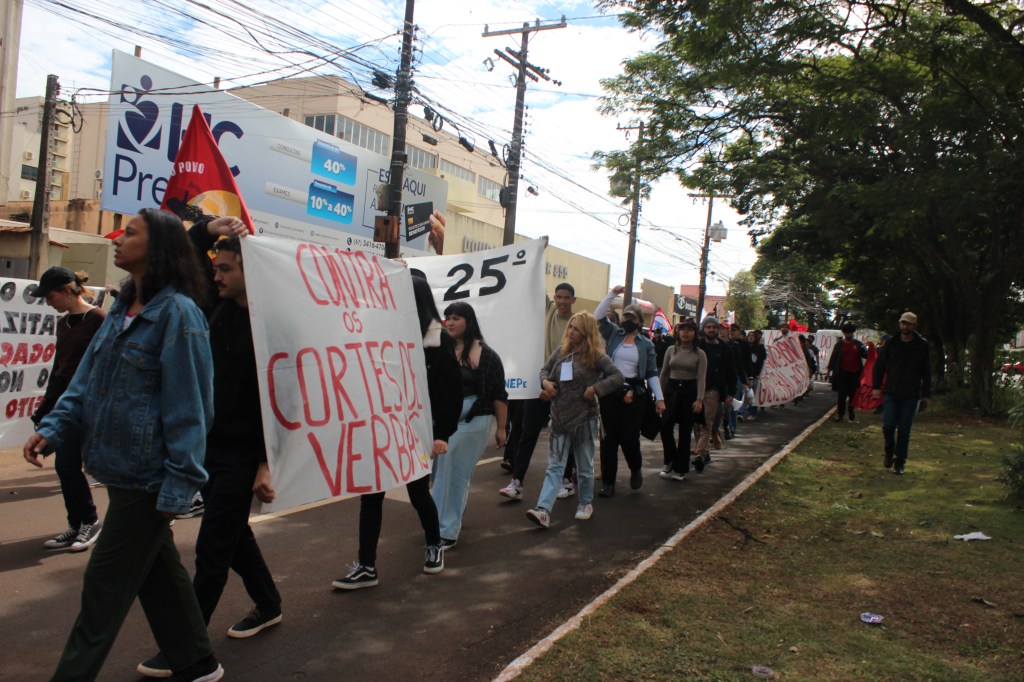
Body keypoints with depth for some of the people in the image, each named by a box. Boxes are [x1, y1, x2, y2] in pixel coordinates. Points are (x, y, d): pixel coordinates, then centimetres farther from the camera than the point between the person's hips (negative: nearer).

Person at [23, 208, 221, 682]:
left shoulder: (177, 312, -17)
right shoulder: (122, 309, 10)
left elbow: (186, 407, -19)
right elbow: (87, 381, 13)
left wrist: (178, 484, -20)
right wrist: (54, 428, -2)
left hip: (147, 477, -9)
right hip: (121, 470, 9)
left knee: (107, 582, 4)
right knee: (158, 570, 18)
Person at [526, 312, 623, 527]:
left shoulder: (595, 356, -10)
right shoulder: (561, 351, 5)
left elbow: (617, 377, -14)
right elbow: (545, 369, 17)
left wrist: (595, 389, -21)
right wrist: (545, 382, -3)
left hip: (584, 418, -4)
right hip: (560, 418, 4)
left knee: (584, 467, 11)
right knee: (555, 466, 0)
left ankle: (585, 504, 31)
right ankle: (543, 510, -7)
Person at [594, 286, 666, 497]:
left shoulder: (646, 344, 7)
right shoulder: (613, 334, 8)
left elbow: (652, 373, 6)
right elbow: (598, 316, -3)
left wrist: (659, 398, -1)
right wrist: (612, 294, -8)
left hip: (633, 393, -1)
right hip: (610, 391, 1)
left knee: (629, 436, -2)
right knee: (610, 437, 3)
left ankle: (636, 469, 28)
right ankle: (608, 483, 10)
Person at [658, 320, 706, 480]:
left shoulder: (699, 354, -1)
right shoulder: (671, 350, 7)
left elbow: (701, 378, -6)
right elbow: (664, 373, 11)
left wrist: (699, 399, -16)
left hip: (690, 391, -2)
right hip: (671, 390, 2)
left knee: (685, 431, 3)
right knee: (665, 425, -13)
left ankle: (680, 469, 13)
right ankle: (670, 461, 8)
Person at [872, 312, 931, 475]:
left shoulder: (922, 346, 1)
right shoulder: (891, 343, 2)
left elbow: (927, 371, 5)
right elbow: (879, 365, 7)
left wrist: (926, 394, 2)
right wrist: (876, 386, 0)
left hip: (911, 395, -1)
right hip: (891, 393, 1)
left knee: (904, 430, 2)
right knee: (888, 426, -6)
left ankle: (900, 462, 13)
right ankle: (889, 452, 21)